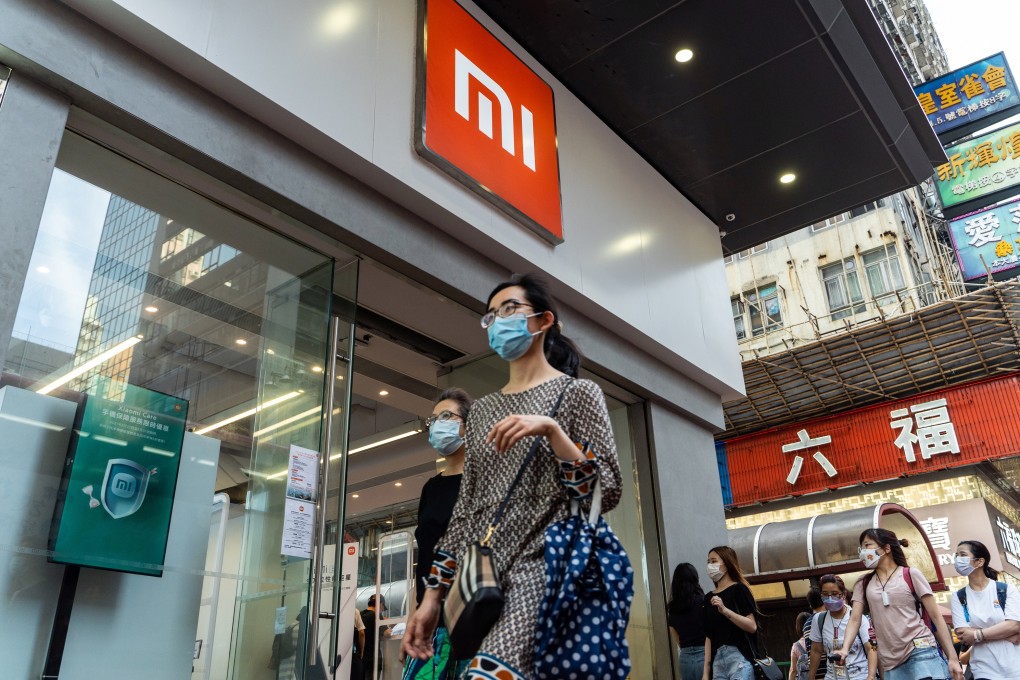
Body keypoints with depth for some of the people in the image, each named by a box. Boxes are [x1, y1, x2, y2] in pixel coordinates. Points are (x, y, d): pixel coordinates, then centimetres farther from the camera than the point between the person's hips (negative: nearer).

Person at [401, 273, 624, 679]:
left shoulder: (577, 392, 5)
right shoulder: (482, 409, 20)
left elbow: (606, 493, -4)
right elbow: (465, 506, 17)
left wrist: (550, 429, -17)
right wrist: (433, 596, 11)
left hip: (540, 566, -6)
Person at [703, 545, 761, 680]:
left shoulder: (738, 589, 1)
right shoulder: (709, 597, 16)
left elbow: (752, 626, -9)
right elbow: (708, 636, 13)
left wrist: (725, 610, -20)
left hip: (739, 656, -5)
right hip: (717, 659, 6)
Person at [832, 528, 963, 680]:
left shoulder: (910, 574, 3)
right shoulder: (863, 584, 13)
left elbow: (935, 616, 2)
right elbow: (855, 619, 4)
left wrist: (953, 658, -4)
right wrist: (845, 648, -14)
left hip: (921, 652, -3)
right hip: (891, 663, 4)